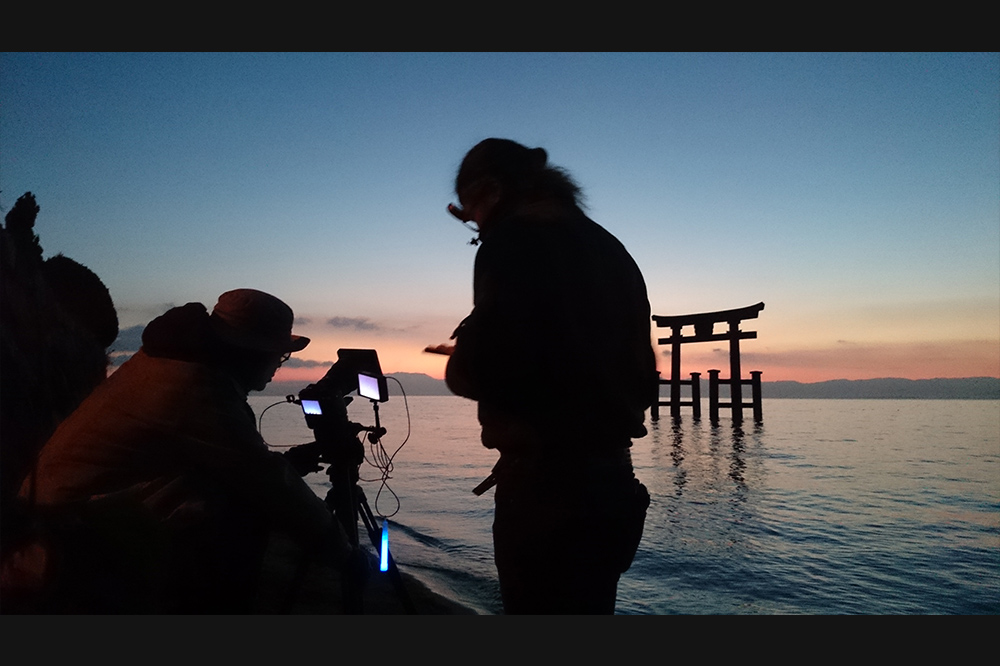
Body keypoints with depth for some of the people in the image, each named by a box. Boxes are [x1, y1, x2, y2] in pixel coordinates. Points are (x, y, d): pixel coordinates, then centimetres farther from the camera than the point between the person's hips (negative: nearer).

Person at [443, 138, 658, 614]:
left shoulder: (515, 238, -9)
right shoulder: (609, 248, 16)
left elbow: (484, 367, -21)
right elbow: (643, 376, 18)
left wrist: (459, 368, 0)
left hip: (549, 489, -9)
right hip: (611, 480, 9)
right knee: (586, 604, 19)